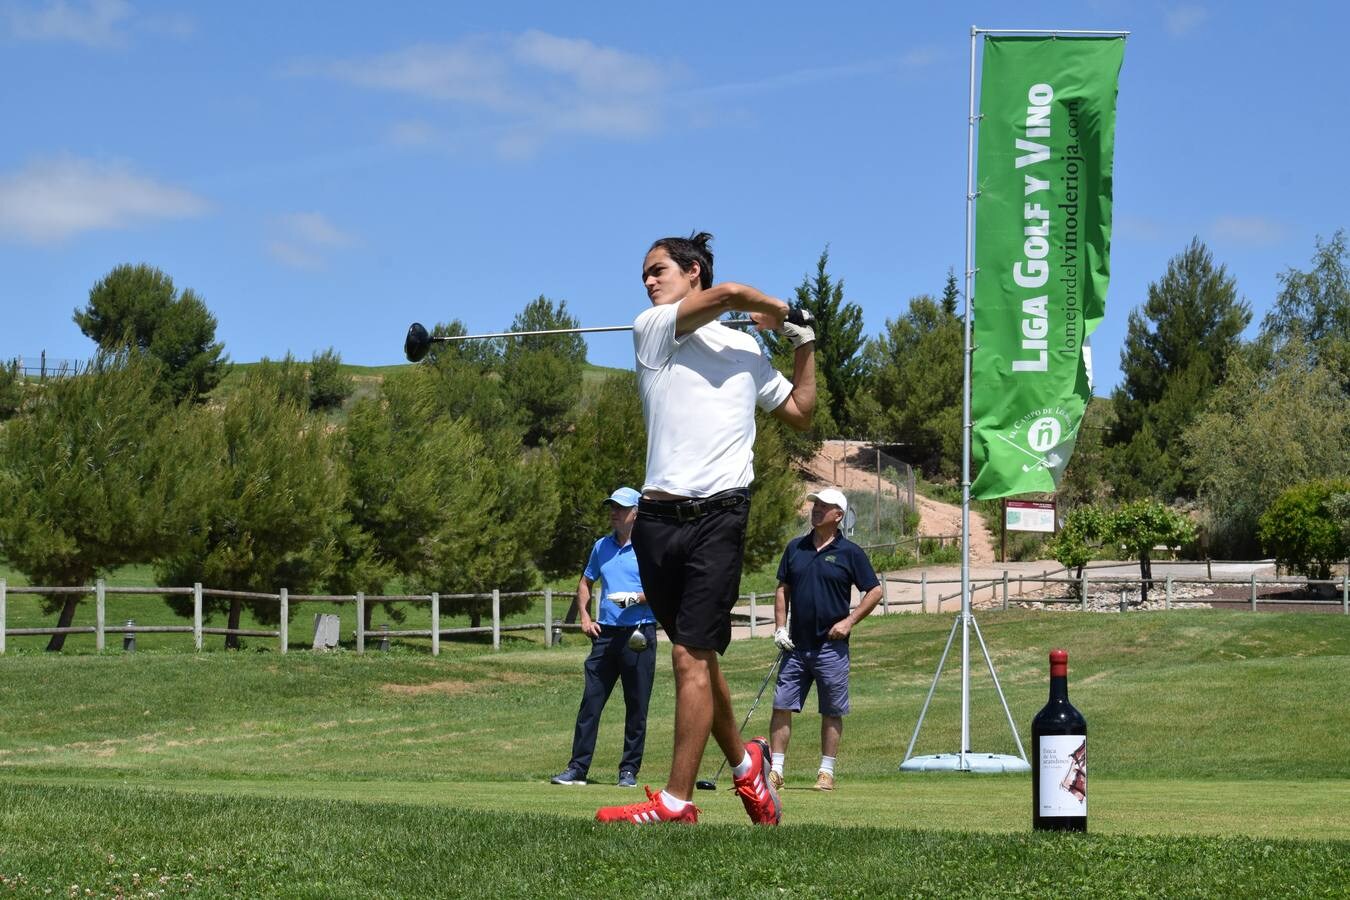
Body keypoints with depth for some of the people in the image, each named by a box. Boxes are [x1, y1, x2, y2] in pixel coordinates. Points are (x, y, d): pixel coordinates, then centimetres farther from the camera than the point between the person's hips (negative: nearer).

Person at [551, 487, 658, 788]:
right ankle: (577, 769, 0)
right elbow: (585, 583, 26)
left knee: (637, 707, 1)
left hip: (639, 635, -4)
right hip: (606, 634, 4)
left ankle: (629, 771, 8)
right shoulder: (601, 546, 15)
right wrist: (585, 617, 13)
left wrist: (636, 597, -21)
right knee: (591, 702, -1)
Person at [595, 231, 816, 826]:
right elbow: (728, 293, -6)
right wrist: (780, 309, 11)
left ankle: (678, 799, -10)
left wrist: (804, 341, 24)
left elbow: (800, 413, 29)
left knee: (691, 655, -10)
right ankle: (743, 760, 29)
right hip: (660, 517, 1)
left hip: (719, 514, -1)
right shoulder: (652, 329, 8)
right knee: (696, 656, 9)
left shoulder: (746, 350, 20)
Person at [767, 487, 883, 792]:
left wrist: (849, 621, -9)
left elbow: (875, 591, 1)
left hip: (831, 646, -3)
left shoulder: (850, 552, -2)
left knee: (832, 713, 3)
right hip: (796, 646, 3)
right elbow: (782, 589, 14)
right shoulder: (795, 548, 10)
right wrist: (780, 627, 3)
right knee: (782, 706, -2)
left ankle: (827, 772, 10)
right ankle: (776, 770, 1)